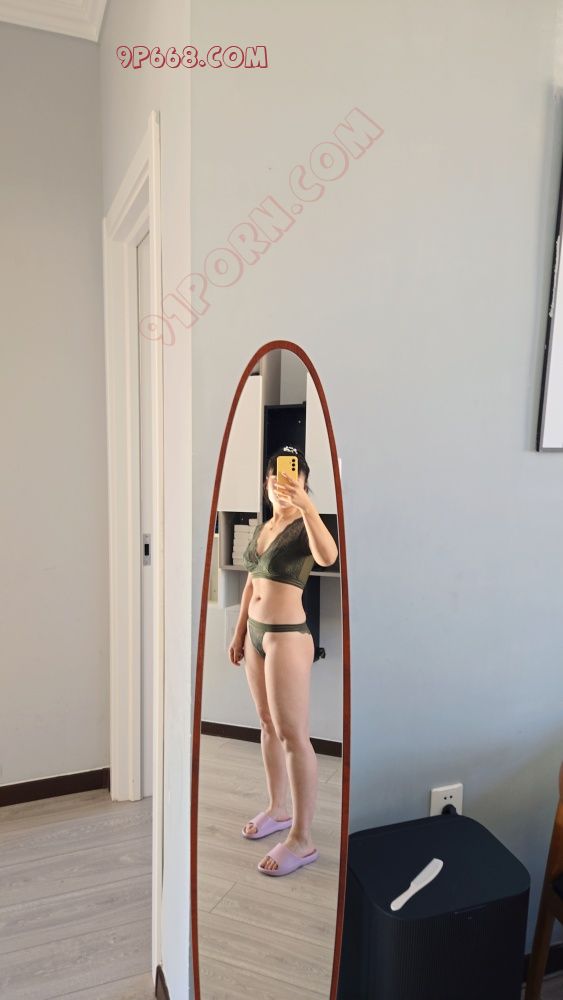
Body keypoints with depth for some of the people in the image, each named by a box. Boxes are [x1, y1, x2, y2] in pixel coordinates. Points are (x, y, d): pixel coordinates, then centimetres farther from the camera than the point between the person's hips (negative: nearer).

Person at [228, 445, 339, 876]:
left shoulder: (304, 527, -10)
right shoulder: (261, 528, 12)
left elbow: (328, 556, -34)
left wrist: (307, 505, -41)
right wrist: (239, 632, 18)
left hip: (287, 634, -8)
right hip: (256, 632, 8)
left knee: (293, 734, -3)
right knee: (268, 724, 18)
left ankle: (303, 839, 9)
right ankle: (277, 809, 34)